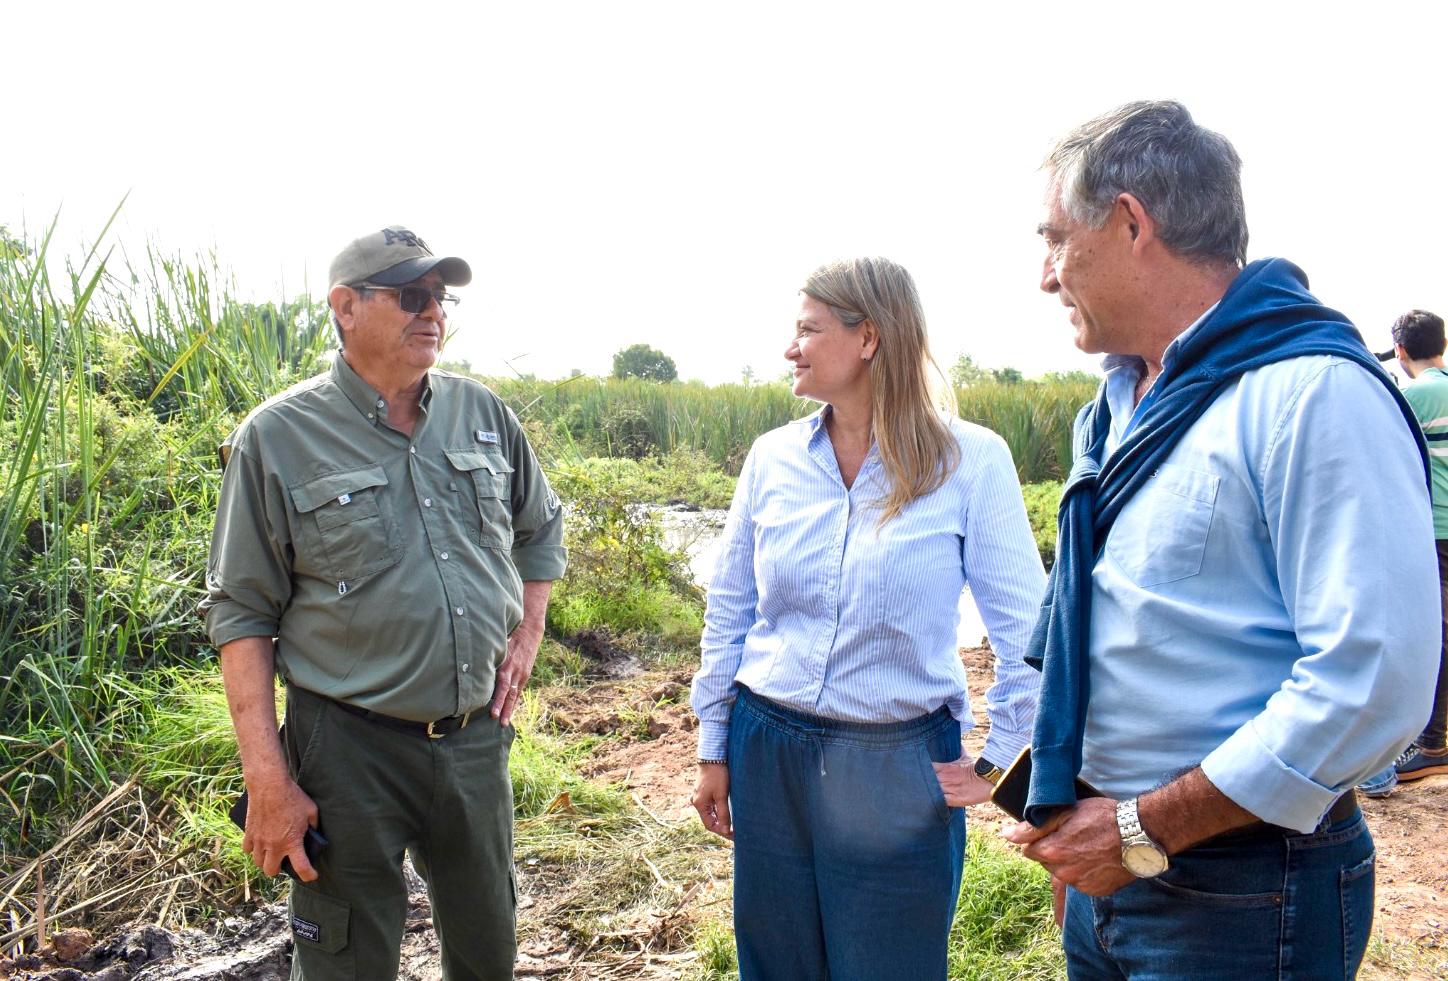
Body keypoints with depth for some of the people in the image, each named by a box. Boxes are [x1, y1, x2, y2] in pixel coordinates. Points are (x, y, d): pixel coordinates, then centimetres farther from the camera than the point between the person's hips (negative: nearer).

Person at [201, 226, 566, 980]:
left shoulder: (482, 413, 2)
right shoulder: (278, 437, -9)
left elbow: (541, 526, 18)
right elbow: (242, 614, -8)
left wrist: (527, 634, 7)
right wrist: (266, 778, -12)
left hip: (478, 737, 4)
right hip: (351, 749, -4)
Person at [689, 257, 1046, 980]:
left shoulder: (971, 461, -11)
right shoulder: (773, 457, 0)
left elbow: (1027, 628, -6)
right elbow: (728, 610, 8)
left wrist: (1001, 759, -4)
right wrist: (713, 748, 10)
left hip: (902, 769, -3)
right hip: (768, 751, 4)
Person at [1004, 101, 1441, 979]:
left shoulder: (1318, 394, -18)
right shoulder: (1121, 405, 9)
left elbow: (1374, 682, -25)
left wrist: (1148, 830, -19)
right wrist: (1067, 809, 8)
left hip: (1240, 900, -7)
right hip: (1111, 863, 7)